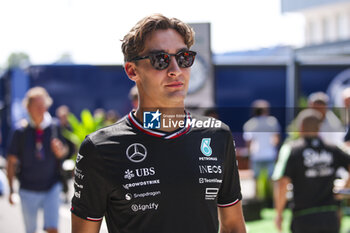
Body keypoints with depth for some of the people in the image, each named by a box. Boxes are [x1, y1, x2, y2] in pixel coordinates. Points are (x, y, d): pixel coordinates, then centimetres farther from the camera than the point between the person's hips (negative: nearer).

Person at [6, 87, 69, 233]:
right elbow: (11, 162, -1)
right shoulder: (21, 132, -7)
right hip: (28, 189, 0)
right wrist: (11, 189, -2)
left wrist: (60, 152, -18)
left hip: (51, 188, 0)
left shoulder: (55, 128, -4)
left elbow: (64, 152, 7)